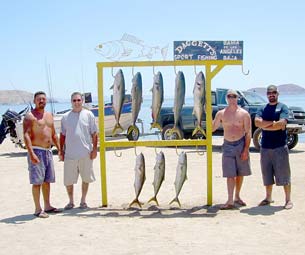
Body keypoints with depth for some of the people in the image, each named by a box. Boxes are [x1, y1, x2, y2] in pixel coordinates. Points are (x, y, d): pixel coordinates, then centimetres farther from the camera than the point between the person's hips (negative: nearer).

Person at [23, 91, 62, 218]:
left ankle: (47, 206, 21)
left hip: (48, 151, 7)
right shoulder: (30, 116, -7)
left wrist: (59, 149, 18)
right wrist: (31, 153, -26)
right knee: (37, 181, -6)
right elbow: (26, 135, -16)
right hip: (36, 151, -7)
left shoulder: (49, 115, 16)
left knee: (47, 180, 12)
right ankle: (38, 209, -1)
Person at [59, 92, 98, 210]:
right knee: (68, 180, 4)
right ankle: (71, 201, 23)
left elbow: (94, 134, 3)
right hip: (69, 154, 1)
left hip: (86, 153, -1)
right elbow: (62, 135, 11)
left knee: (86, 178, 8)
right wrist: (61, 151, 8)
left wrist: (94, 149, -3)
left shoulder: (88, 115, 2)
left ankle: (83, 201, 24)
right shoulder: (65, 117, 6)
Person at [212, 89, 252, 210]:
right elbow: (212, 128, 7)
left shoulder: (244, 114, -1)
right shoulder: (221, 113, 5)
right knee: (230, 174, -4)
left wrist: (246, 150, -10)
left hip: (241, 144, 0)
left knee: (240, 173, 9)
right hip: (228, 145, 0)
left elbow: (248, 133, -3)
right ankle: (230, 201, -7)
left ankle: (237, 197, 24)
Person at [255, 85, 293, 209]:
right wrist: (273, 122, -14)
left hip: (280, 147, -4)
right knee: (267, 174, 10)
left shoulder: (282, 107, 0)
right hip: (265, 147, 4)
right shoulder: (263, 109, 11)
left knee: (284, 174, -1)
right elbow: (257, 122, -6)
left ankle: (288, 200, 6)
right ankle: (268, 198, 22)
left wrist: (265, 126, -8)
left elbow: (282, 124, -15)